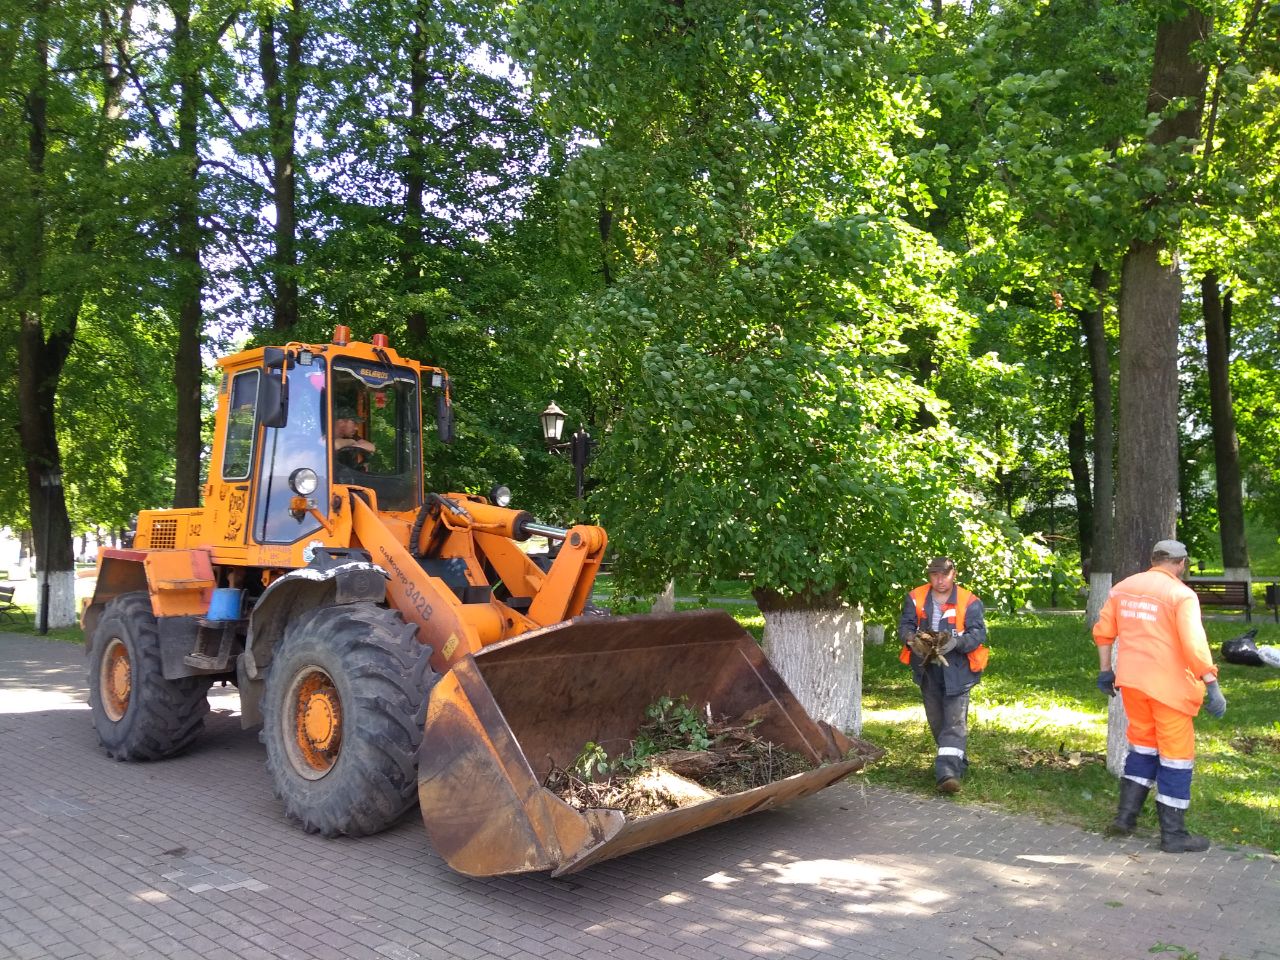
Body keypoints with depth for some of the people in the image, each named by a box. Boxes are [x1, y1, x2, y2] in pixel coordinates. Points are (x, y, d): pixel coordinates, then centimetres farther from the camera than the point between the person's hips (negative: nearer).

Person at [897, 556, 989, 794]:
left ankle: (948, 772, -17)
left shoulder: (969, 602, -8)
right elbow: (904, 625, 1)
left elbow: (978, 633, -13)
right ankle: (958, 762, 35)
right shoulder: (916, 598, 1)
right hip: (927, 669, 4)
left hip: (957, 669, -4)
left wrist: (957, 642, -32)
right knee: (936, 721, 16)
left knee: (955, 722, -12)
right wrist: (911, 638, -22)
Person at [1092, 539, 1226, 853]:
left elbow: (1103, 631, 10)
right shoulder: (1182, 594, -10)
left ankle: (1125, 816, 19)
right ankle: (1173, 834, 10)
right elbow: (1194, 644, -20)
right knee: (1176, 755, 5)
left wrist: (1106, 671, 18)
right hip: (1168, 685, -5)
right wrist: (1211, 685, -18)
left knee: (1143, 744, 20)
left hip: (1131, 681, 6)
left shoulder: (1122, 587, 7)